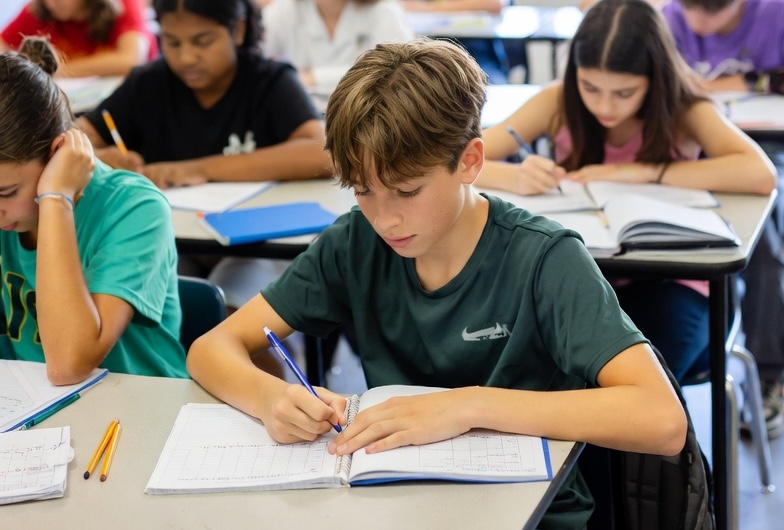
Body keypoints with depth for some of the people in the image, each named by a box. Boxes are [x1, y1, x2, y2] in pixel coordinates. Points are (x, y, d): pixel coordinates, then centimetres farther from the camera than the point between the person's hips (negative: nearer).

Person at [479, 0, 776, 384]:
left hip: (667, 284, -1)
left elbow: (761, 174, -25)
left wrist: (644, 172, -26)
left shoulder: (684, 111, -8)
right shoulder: (558, 104, -5)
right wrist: (518, 178, -31)